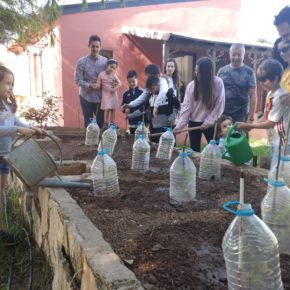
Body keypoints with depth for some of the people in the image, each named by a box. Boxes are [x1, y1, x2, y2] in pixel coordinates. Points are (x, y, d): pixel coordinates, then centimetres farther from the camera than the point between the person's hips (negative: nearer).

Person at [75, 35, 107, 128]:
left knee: (101, 122, 8)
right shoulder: (82, 61, -6)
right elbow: (77, 80, -9)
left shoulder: (105, 61, 0)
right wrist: (88, 85, -26)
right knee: (88, 123, 9)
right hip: (86, 97, -2)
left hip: (101, 97, 2)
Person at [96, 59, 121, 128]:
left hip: (113, 94, 3)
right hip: (106, 94, -3)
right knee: (107, 109, -11)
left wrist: (115, 88, -15)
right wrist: (96, 86, -25)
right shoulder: (101, 74, -6)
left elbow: (119, 83, 0)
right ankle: (106, 123, 3)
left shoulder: (114, 75, 1)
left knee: (113, 109, 6)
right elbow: (98, 85, -4)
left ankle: (112, 123, 16)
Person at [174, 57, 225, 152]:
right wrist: (179, 125, -15)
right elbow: (186, 107, -6)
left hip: (210, 123, -2)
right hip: (193, 123, 2)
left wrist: (209, 121, -14)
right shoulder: (191, 85, -4)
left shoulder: (218, 83, -9)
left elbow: (220, 105, -9)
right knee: (194, 150, 9)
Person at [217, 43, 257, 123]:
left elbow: (252, 95, -2)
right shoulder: (222, 71, 5)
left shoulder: (249, 72, -2)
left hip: (240, 114, -2)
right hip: (222, 113, 2)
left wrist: (251, 116, -7)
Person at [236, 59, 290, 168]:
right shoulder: (270, 94, 8)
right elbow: (265, 117, 12)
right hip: (274, 141, 9)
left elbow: (270, 123, -18)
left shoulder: (281, 96, -20)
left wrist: (248, 125, -13)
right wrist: (250, 126, -1)